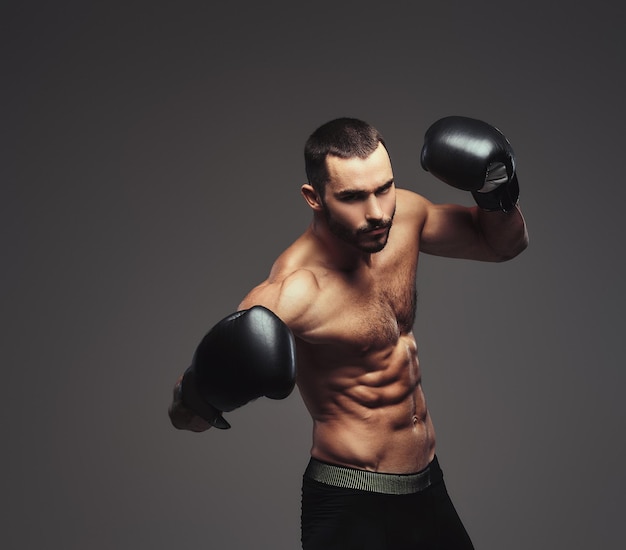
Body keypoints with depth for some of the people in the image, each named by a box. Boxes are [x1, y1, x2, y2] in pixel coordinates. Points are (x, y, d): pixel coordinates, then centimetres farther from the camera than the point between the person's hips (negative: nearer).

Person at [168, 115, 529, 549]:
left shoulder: (403, 215, -8)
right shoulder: (294, 292, -27)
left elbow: (504, 244, 10)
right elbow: (184, 416, -25)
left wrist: (499, 198, -10)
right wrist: (200, 395, -47)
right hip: (349, 506, -7)